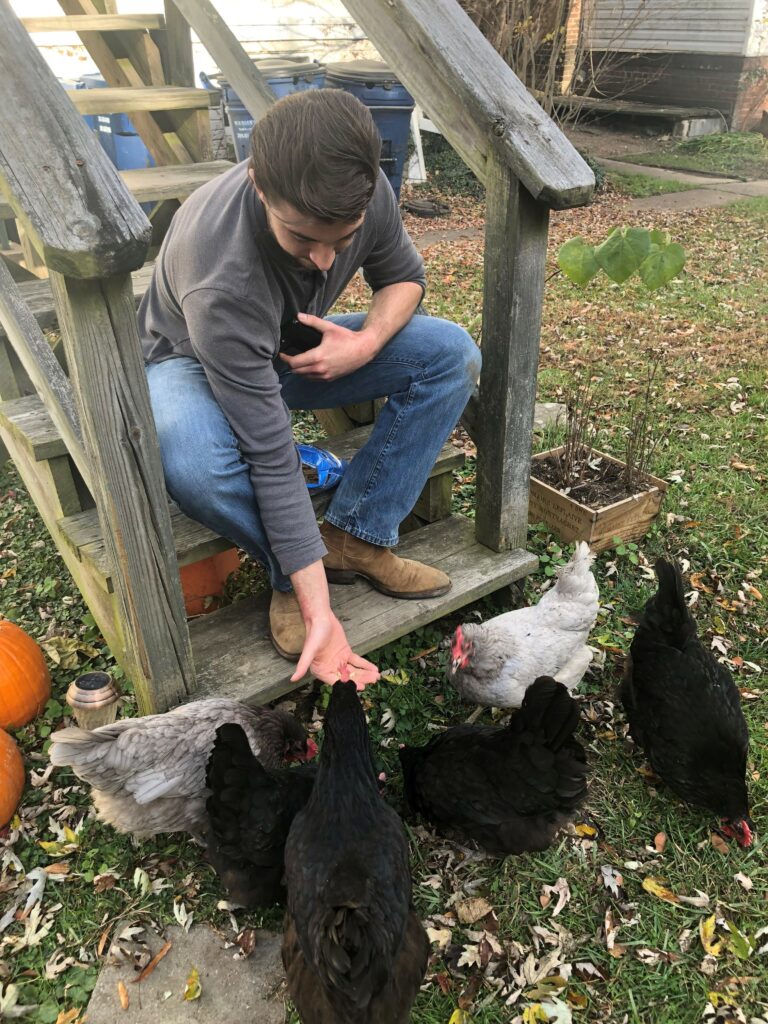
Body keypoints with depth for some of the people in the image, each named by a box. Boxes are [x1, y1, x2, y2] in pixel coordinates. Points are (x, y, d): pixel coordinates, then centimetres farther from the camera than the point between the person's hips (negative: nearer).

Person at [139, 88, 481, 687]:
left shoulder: (361, 191, -24)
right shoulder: (220, 280, -39)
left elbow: (404, 277, -3)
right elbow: (270, 458, -37)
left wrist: (366, 342, -27)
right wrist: (317, 610, -35)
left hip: (299, 347, 5)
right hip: (191, 361, -5)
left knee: (453, 356, -14)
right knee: (196, 468, -41)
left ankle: (353, 536, -11)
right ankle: (292, 574, -9)